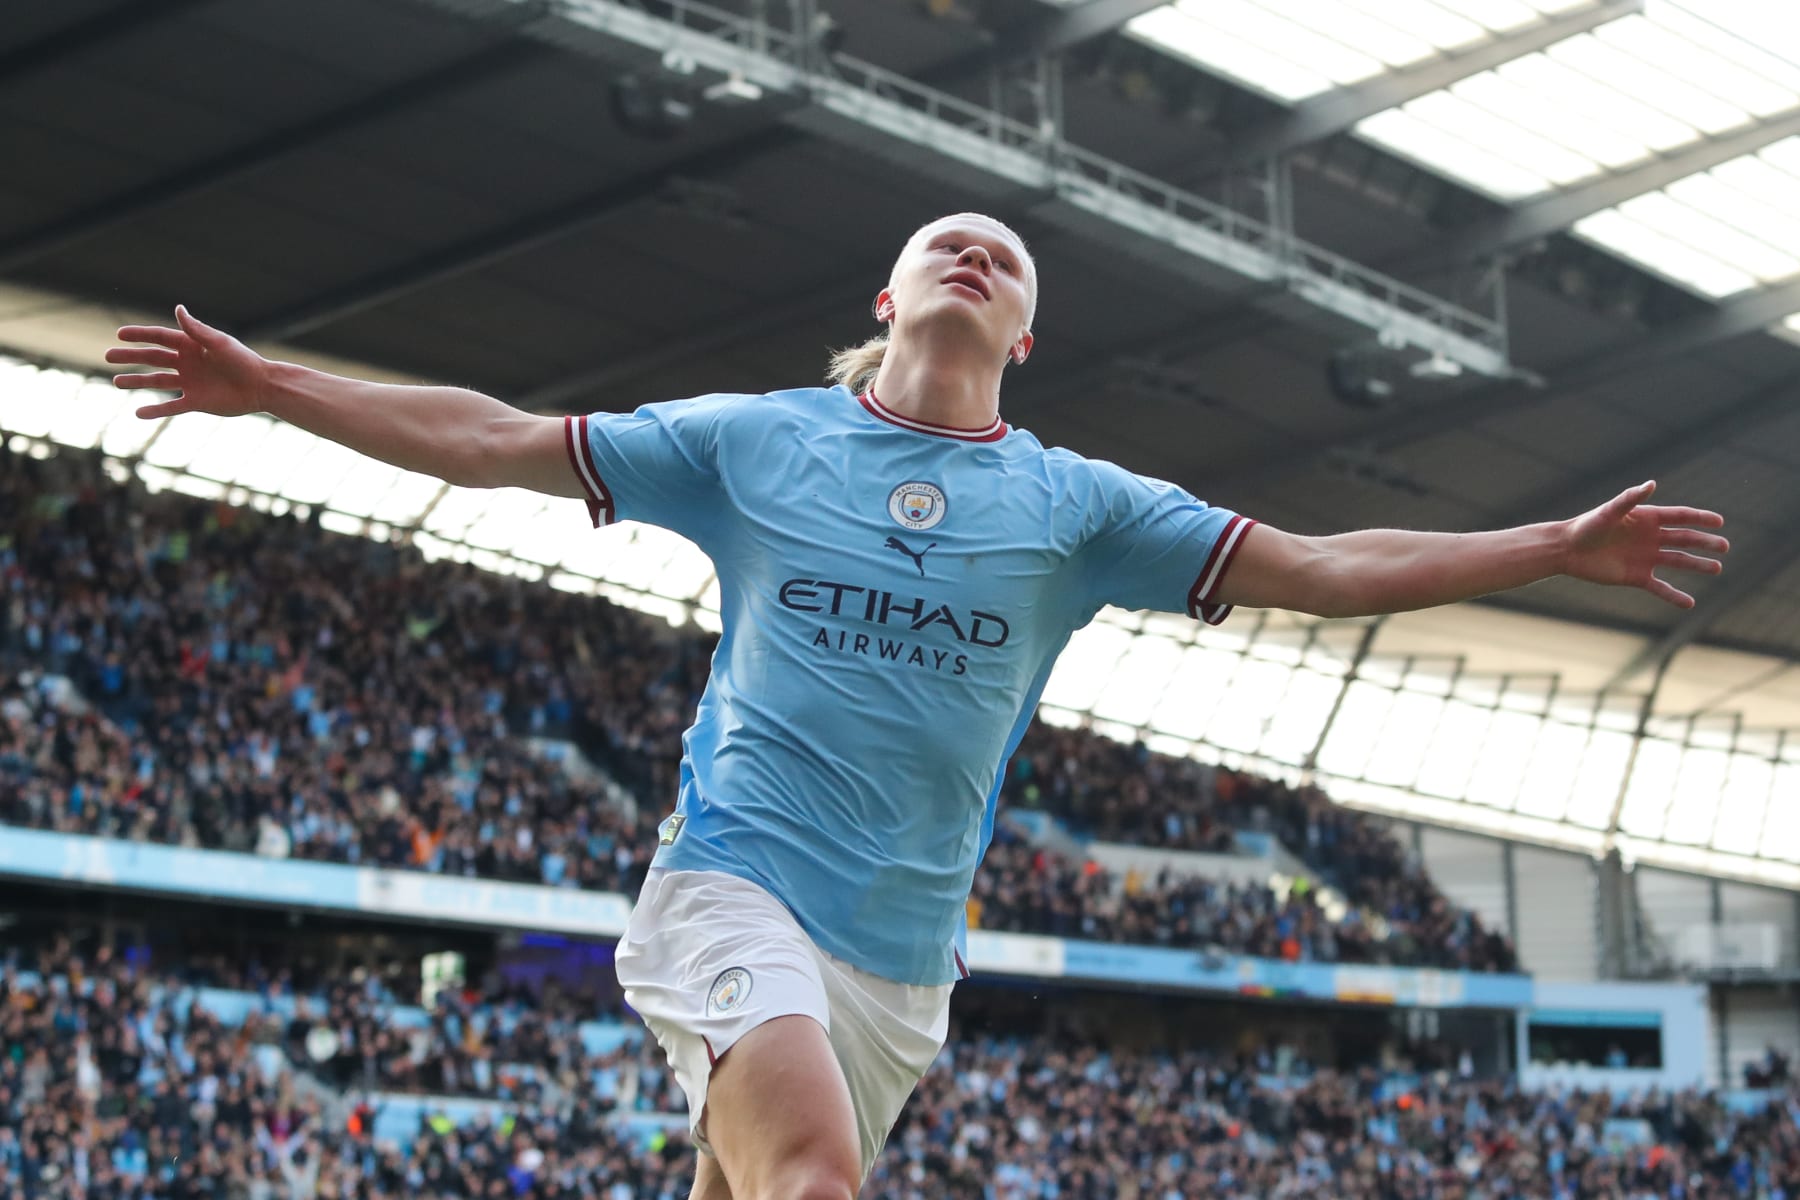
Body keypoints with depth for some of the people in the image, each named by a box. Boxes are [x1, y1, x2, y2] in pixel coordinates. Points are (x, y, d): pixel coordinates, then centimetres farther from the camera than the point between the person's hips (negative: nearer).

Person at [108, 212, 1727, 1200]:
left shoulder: (1076, 502, 11)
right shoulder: (755, 440, 8)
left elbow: (1321, 568, 8)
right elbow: (495, 442, 10)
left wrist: (1553, 549, 1)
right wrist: (269, 386, 6)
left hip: (904, 950, 3)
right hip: (735, 877, -3)